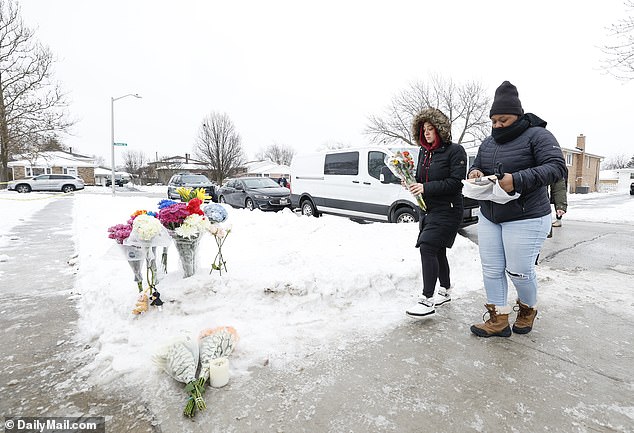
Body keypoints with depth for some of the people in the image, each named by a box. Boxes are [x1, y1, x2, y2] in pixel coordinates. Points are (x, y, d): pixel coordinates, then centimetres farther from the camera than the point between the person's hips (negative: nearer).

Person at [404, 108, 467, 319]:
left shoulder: (455, 151, -9)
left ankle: (427, 300, -13)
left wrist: (426, 188, -21)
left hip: (447, 210, -8)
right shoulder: (424, 152, 12)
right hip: (428, 209, 8)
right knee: (437, 250, 15)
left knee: (427, 247, -18)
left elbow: (456, 182, -17)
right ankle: (445, 290, 32)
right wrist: (412, 184, -3)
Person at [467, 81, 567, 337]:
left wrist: (518, 180, -31)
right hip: (489, 217, 6)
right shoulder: (488, 142, 11)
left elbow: (556, 167, -18)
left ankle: (528, 310, 33)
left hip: (525, 219, -6)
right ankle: (498, 320, 18)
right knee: (492, 270, 6)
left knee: (519, 271, 2)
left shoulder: (537, 135, -8)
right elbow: (476, 165, 20)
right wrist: (475, 172, -6)